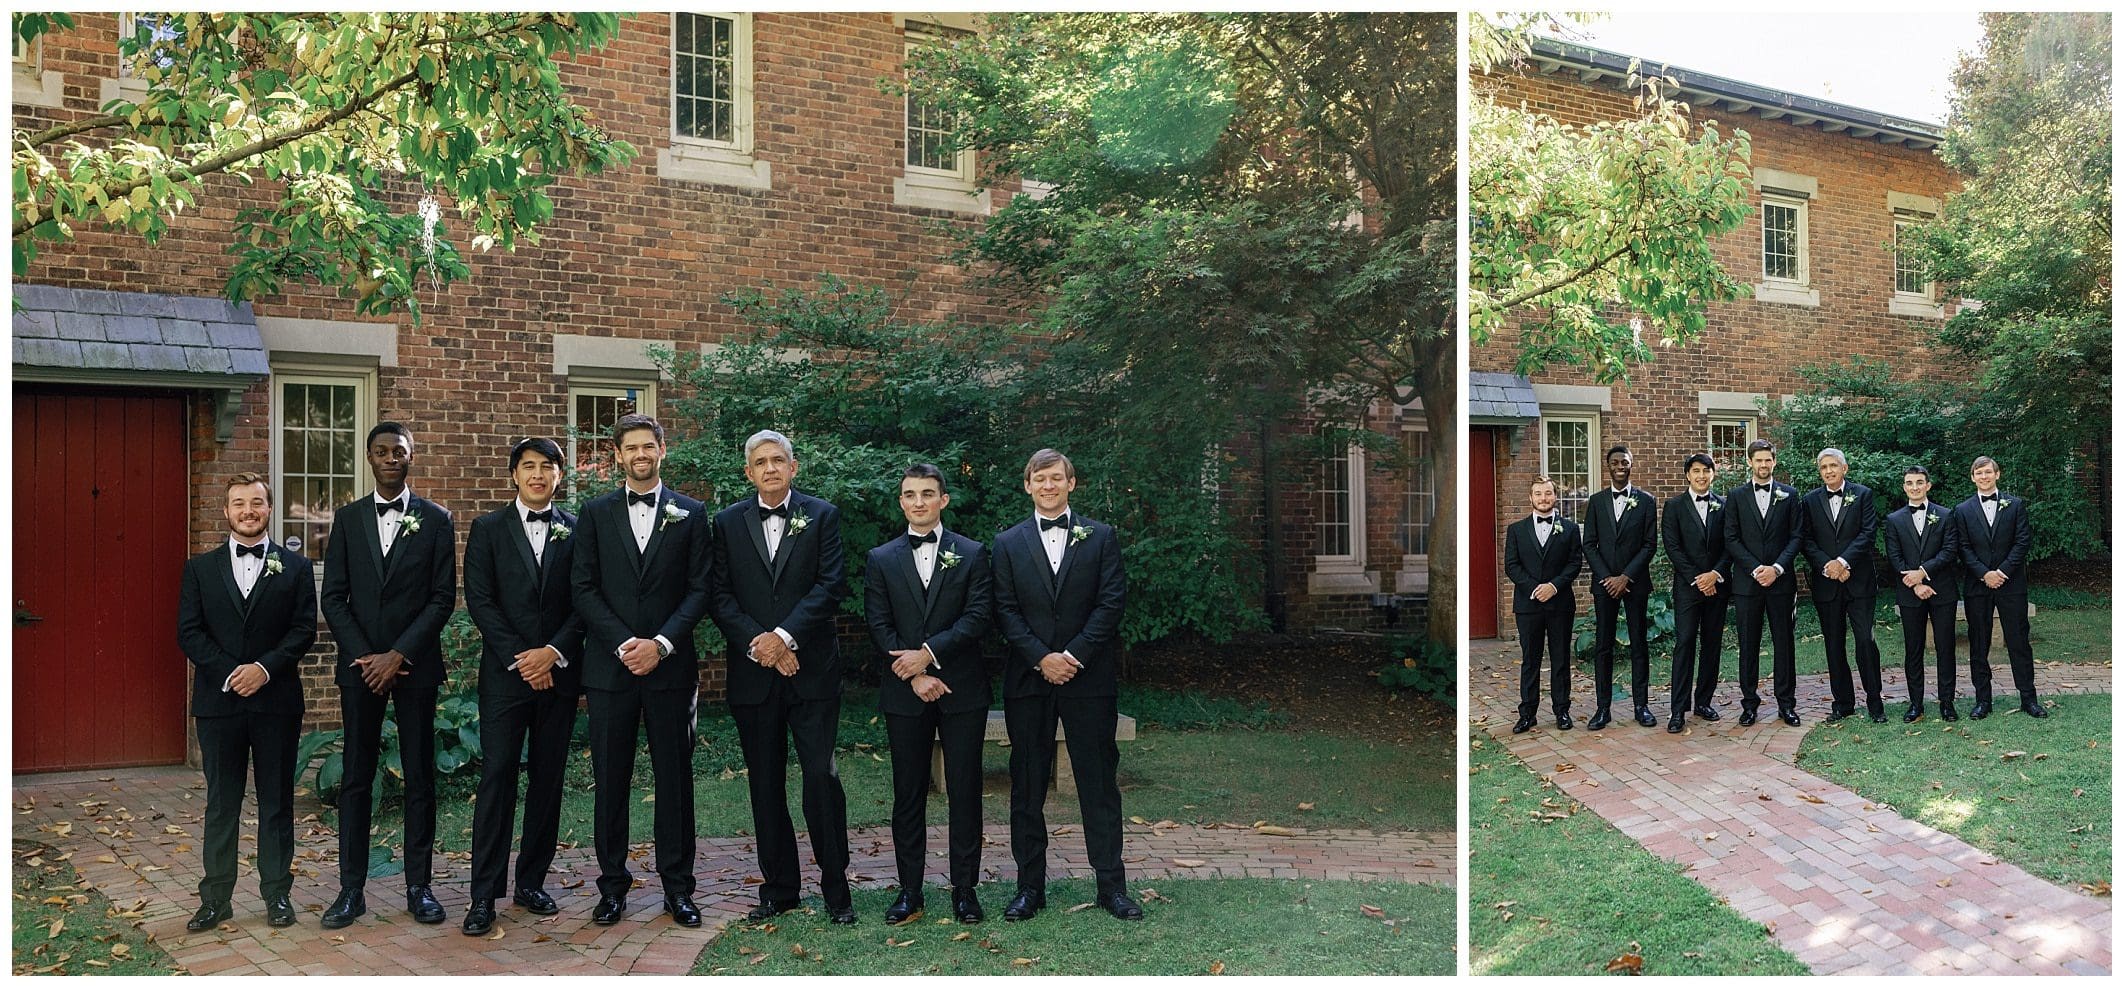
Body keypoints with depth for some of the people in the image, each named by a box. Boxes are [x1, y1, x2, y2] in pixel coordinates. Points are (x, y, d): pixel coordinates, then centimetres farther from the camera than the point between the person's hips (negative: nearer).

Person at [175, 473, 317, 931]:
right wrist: (229, 673, -12)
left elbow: (304, 629, -1)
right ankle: (216, 898, 14)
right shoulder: (200, 568, 8)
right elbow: (188, 633, 1)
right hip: (218, 701, 1)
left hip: (276, 700, -1)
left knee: (277, 802, 5)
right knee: (221, 803, 7)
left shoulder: (295, 567, 5)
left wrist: (265, 667, -15)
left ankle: (277, 894, 13)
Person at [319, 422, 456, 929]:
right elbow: (333, 597, 4)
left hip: (415, 664, -1)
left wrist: (398, 654, -11)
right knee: (357, 778, 4)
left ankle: (419, 886, 10)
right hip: (359, 664, 2)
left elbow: (443, 597, -2)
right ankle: (351, 889, 11)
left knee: (420, 776, 3)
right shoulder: (347, 519, 8)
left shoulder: (435, 520, 3)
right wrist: (364, 656, -7)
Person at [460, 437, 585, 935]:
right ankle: (484, 894, 1)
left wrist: (553, 652, -11)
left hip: (558, 671, 2)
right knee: (497, 777, -4)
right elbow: (479, 600, -2)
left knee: (548, 778, 6)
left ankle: (531, 882, 17)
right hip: (505, 673, -2)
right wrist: (521, 660, -10)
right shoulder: (488, 529, 5)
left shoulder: (576, 530, 7)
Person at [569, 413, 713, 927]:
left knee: (674, 777, 4)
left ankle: (677, 885, 13)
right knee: (610, 778, 6)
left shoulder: (690, 514, 6)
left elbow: (699, 590, 1)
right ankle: (612, 884, 16)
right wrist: (622, 643, -10)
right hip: (609, 666, 1)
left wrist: (661, 643, -11)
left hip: (669, 666, -1)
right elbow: (583, 588, 1)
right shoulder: (596, 513, 8)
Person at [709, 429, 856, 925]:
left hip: (811, 670, -2)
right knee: (765, 785, 8)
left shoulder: (822, 516, 3)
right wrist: (757, 643, -11)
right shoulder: (728, 523, 9)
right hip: (753, 673, 2)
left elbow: (830, 586, -6)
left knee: (822, 777, -6)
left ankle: (835, 886, 7)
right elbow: (721, 595, 2)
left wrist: (785, 636, -15)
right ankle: (778, 887, 19)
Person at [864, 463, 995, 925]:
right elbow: (879, 627, 1)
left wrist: (928, 653, -14)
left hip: (962, 691, -1)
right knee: (908, 794, 5)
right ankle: (909, 892, 13)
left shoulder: (971, 554, 5)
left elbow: (979, 617, -5)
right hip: (904, 693, 1)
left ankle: (965, 890, 12)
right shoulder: (880, 560, 8)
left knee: (965, 792, 3)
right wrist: (914, 676, -10)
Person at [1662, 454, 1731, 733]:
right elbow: (1672, 547, -5)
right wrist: (1696, 579, -11)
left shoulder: (1724, 506, 9)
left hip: (1716, 584, 3)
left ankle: (1703, 702, 14)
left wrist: (1716, 574, -10)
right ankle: (1678, 710, -8)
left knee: (1712, 644, 6)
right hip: (1687, 585, -3)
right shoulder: (1675, 506, 2)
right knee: (1685, 643, -8)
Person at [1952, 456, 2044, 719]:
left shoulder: (2016, 505, 5)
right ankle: (1983, 700, 10)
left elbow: (2023, 541, -1)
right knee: (1978, 645, 4)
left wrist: (2002, 571, -11)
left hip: (2011, 583, -1)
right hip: (1977, 586, 1)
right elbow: (1964, 548, 1)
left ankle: (2028, 698, 11)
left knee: (2019, 641, 3)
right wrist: (1985, 574, -11)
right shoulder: (1963, 510, 6)